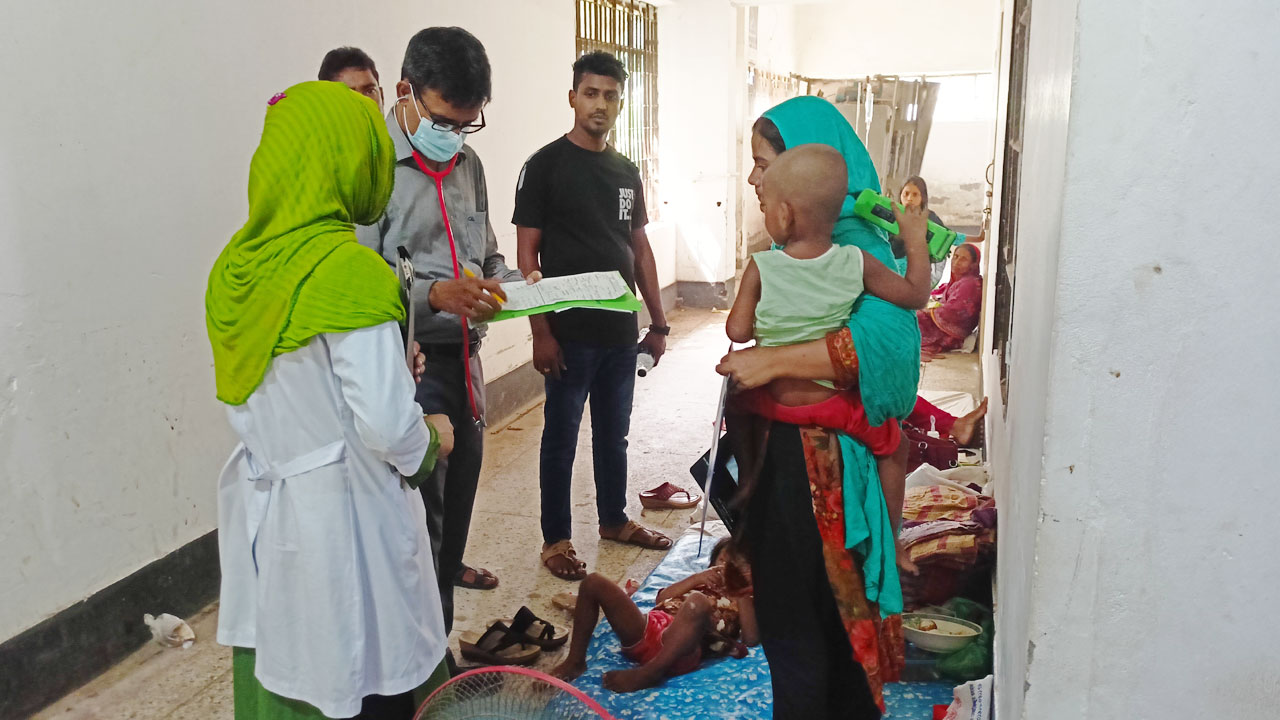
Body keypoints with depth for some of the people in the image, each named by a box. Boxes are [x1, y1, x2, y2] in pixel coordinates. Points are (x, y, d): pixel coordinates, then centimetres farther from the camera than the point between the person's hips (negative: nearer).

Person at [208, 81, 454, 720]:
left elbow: (242, 399, 9)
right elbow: (387, 426, -22)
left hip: (259, 511, 7)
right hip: (342, 517, -7)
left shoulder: (234, 266, 2)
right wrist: (433, 438, -2)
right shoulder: (351, 271, -21)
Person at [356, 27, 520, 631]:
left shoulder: (467, 165, 14)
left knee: (456, 504, 15)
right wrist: (434, 295, -29)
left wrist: (511, 283, 3)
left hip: (462, 360, 7)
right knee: (420, 519, -2)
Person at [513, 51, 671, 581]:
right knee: (561, 437, 4)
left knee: (614, 432, 17)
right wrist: (541, 332, -15)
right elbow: (527, 253, -9)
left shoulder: (626, 172, 11)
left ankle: (614, 519, 33)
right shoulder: (546, 165, -6)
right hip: (570, 333, -5)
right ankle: (555, 539, 17)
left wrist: (658, 322, 12)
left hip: (621, 331, 6)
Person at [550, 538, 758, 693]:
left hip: (678, 650, -5)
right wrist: (694, 579, 14)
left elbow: (751, 639, 2)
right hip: (649, 628, 6)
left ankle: (649, 673, -34)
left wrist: (743, 597, 5)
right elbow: (662, 598, 22)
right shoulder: (703, 583, 35)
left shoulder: (743, 601, 22)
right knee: (594, 582, -7)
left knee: (697, 602, -39)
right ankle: (575, 661, -4)